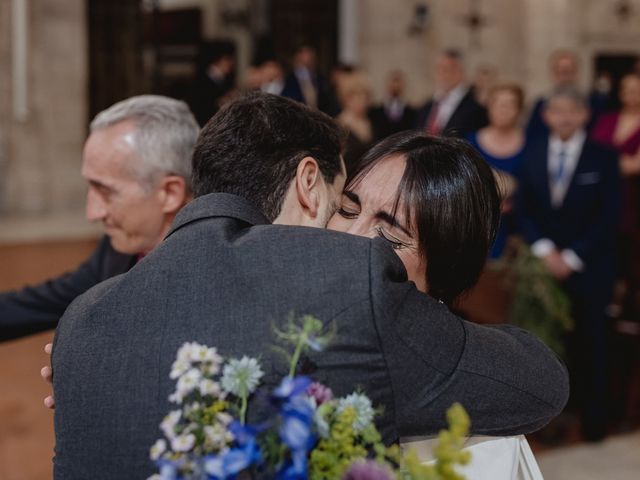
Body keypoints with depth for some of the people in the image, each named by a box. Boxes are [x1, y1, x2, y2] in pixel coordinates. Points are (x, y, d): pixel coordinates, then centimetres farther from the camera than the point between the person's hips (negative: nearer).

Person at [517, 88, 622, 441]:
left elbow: (608, 217, -6)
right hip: (544, 263, 2)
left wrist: (572, 257, -11)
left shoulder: (603, 158, -3)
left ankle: (592, 420, 17)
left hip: (588, 268, -2)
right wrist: (544, 249, -8)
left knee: (588, 343, 5)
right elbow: (524, 208, 6)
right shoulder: (533, 154, 8)